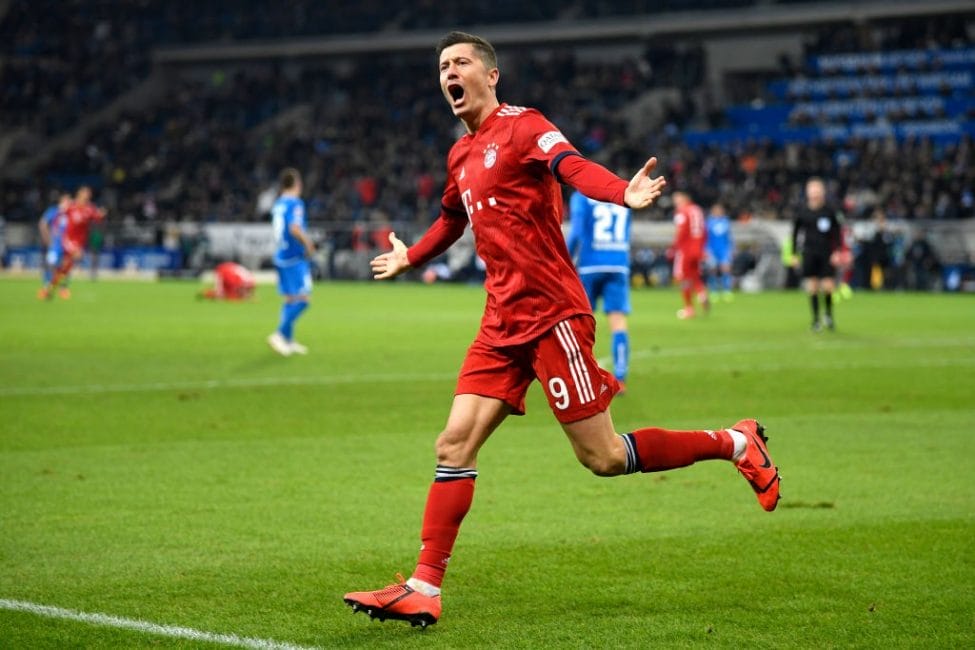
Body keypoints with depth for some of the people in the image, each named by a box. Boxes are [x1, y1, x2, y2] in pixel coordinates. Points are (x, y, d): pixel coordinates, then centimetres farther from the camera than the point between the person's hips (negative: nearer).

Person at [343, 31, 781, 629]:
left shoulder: (522, 126, -7)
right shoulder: (461, 155, 16)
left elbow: (574, 167, -27)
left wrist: (625, 194, -47)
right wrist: (407, 259, 53)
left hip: (552, 315, -7)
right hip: (503, 323, 7)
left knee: (604, 458, -5)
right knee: (455, 445, -2)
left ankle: (735, 443, 13)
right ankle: (425, 589, 0)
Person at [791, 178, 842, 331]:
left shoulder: (829, 212, 0)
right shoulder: (802, 212, 1)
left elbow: (837, 232, 7)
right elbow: (795, 233, 9)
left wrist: (836, 252, -2)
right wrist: (794, 254, 6)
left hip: (826, 254, 0)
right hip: (809, 253, 1)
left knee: (828, 286, -6)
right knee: (812, 287, -1)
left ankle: (828, 314, 19)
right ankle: (815, 319, 10)